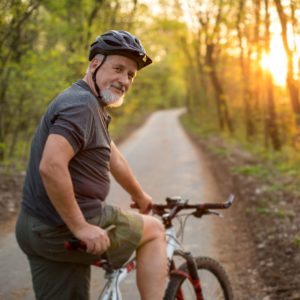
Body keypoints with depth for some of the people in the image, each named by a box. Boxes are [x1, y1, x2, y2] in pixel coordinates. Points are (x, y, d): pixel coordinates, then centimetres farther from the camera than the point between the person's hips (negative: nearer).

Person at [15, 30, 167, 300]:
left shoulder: (92, 106, 16)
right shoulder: (81, 104, -17)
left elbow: (114, 160, 28)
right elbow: (51, 166, -30)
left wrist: (140, 196, 39)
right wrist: (80, 227, -25)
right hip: (65, 230, -9)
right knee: (154, 230, 9)